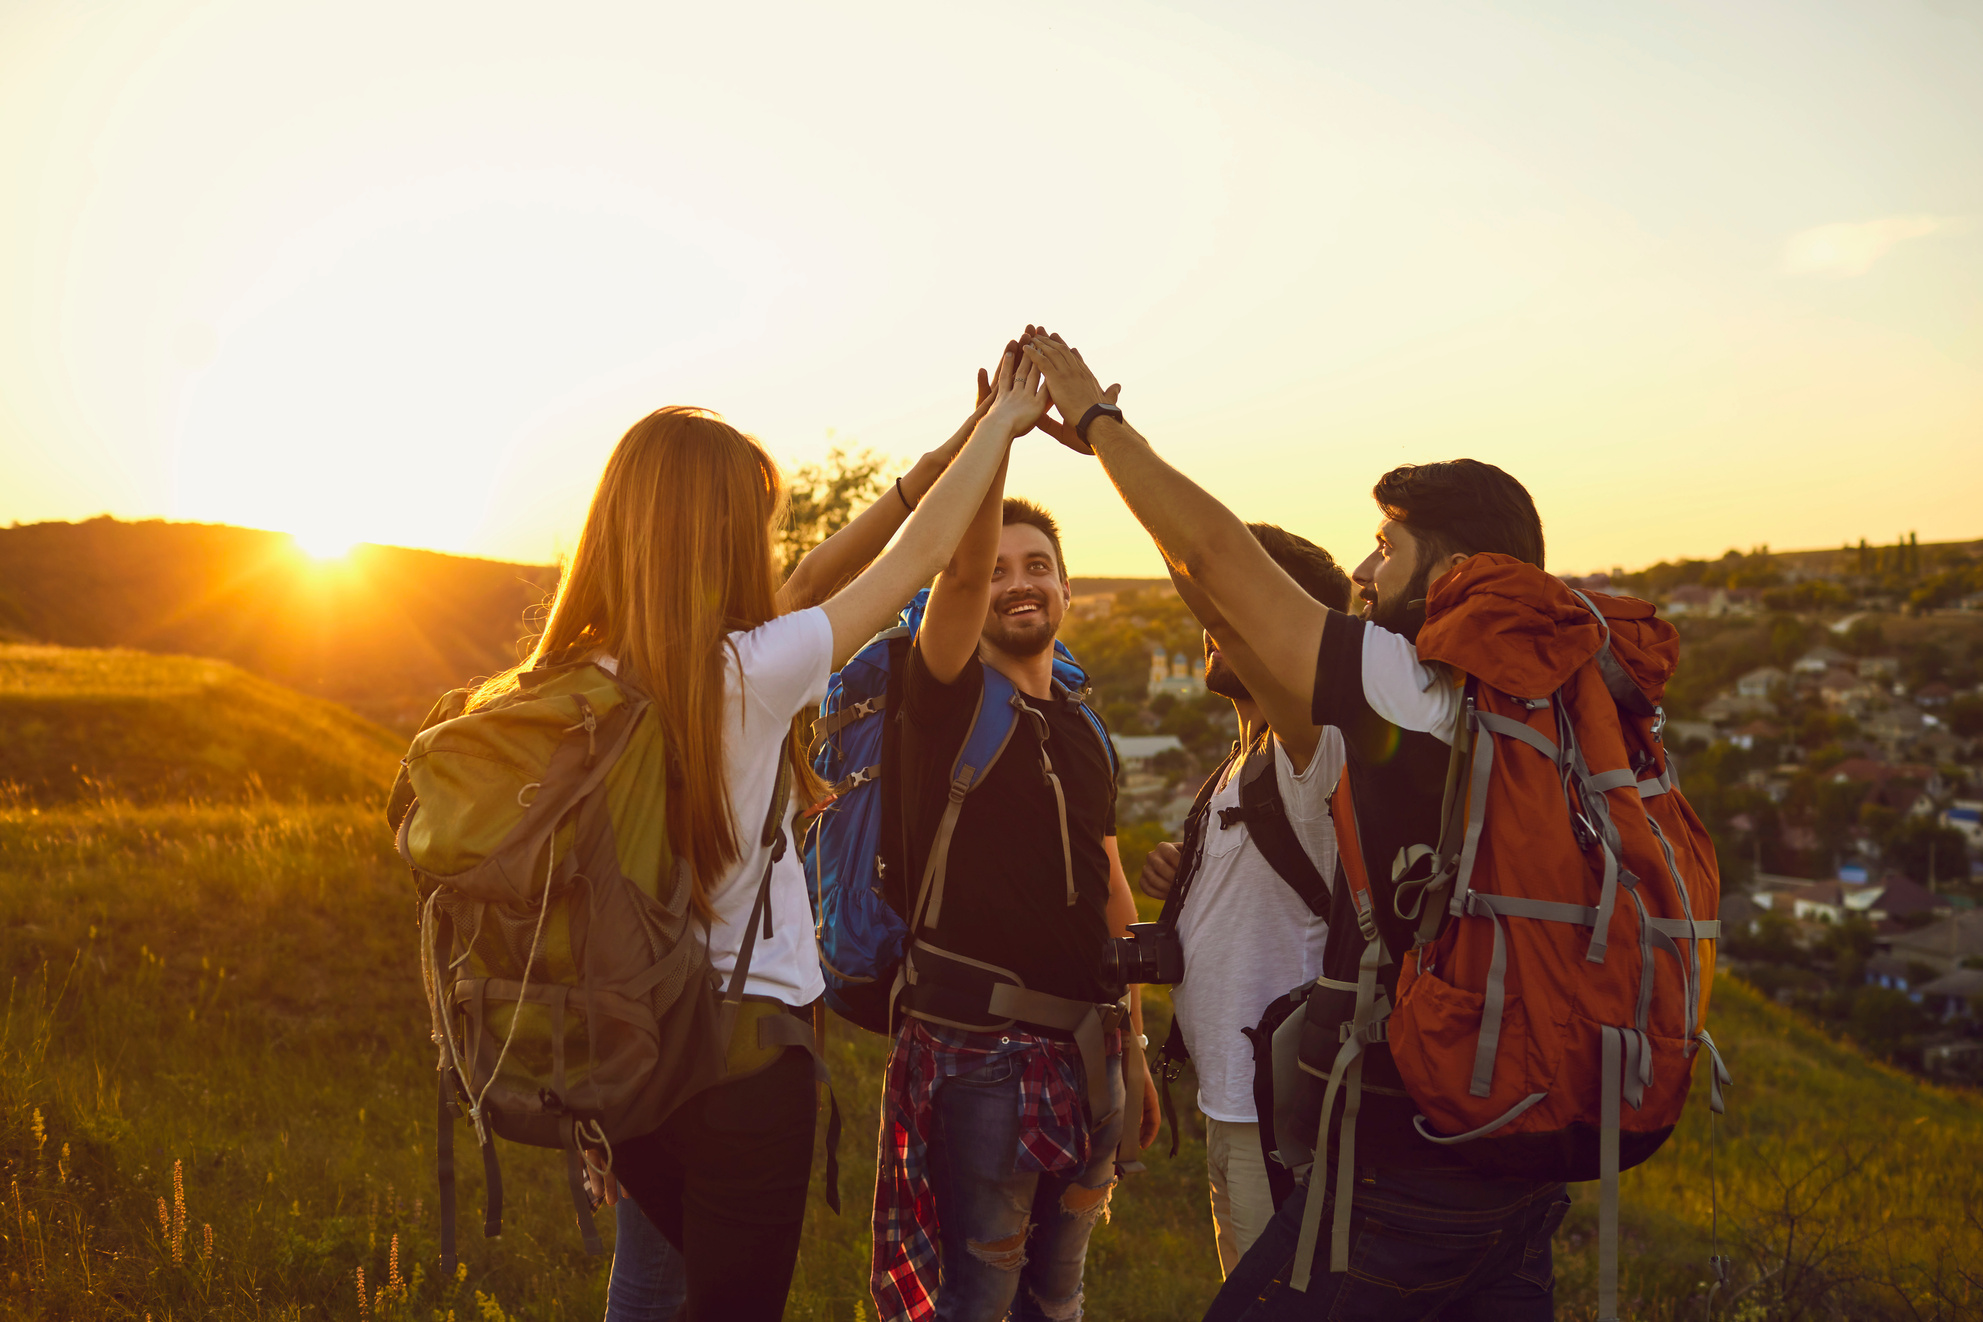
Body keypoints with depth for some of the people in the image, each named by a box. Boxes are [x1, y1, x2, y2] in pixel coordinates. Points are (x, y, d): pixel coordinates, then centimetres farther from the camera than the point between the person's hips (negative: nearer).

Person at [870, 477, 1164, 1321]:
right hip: (978, 1052, -6)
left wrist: (1134, 1049, 19)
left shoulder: (1084, 734, 13)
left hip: (1085, 1052, 6)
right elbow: (961, 564, -24)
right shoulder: (951, 698, -5)